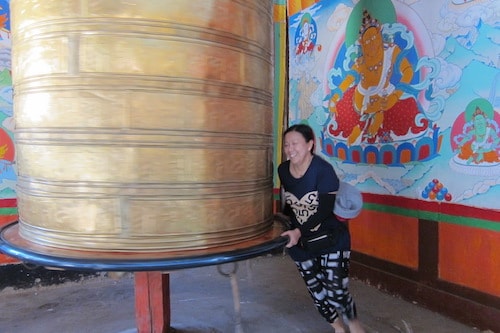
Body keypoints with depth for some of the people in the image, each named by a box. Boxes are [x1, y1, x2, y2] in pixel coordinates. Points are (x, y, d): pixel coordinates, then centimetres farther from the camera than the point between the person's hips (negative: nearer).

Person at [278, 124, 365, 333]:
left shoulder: (323, 170, -21)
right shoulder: (283, 170, -4)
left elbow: (325, 211, -25)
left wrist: (299, 231, -33)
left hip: (331, 239, -5)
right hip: (301, 243, 5)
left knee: (336, 291, -1)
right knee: (316, 292, 15)